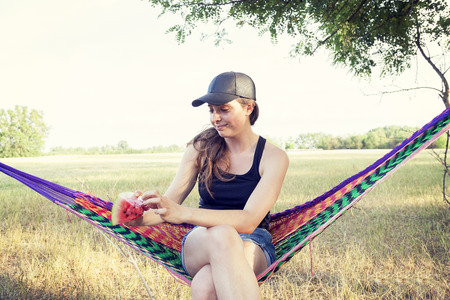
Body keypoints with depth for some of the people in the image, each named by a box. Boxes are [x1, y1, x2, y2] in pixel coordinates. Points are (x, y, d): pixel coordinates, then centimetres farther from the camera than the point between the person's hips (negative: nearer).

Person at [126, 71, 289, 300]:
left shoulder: (273, 157, -5)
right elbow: (170, 200, 1)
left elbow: (250, 220, -18)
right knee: (221, 234, -40)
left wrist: (183, 213, -33)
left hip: (251, 247, -2)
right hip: (200, 244, 3)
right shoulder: (200, 148, 4)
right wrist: (141, 216, -25)